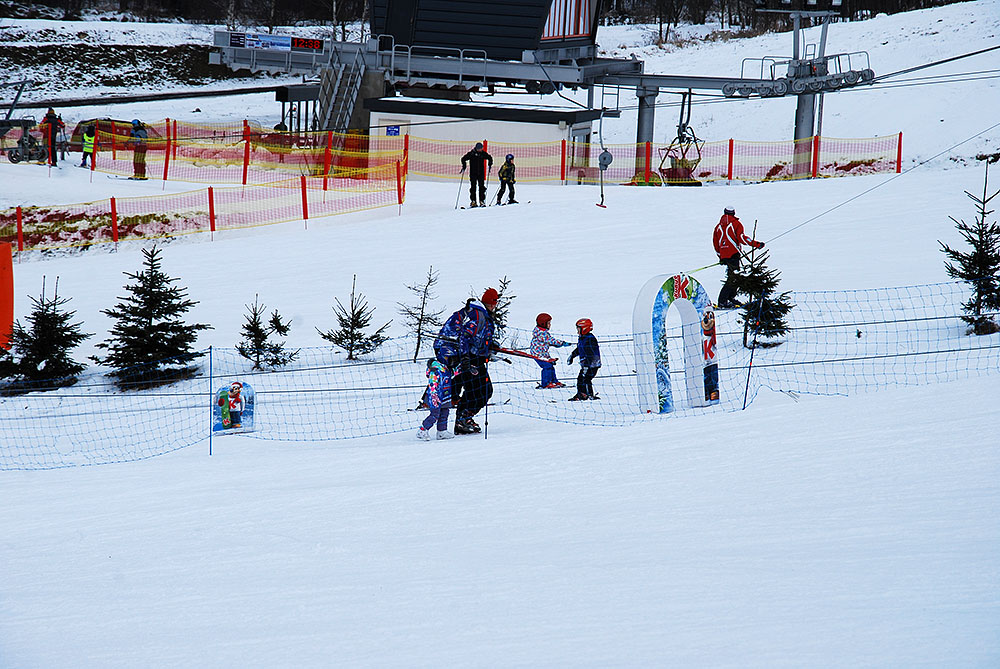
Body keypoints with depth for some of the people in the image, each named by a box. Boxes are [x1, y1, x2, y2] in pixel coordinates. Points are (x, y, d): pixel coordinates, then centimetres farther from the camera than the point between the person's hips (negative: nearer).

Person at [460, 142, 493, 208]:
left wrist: (490, 165, 8)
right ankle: (473, 201, 1)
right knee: (473, 187, -2)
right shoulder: (471, 153, -7)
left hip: (481, 173, 2)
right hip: (473, 173, -2)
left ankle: (482, 201, 6)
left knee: (482, 187, 1)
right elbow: (463, 159, 0)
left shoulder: (483, 153, 1)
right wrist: (464, 167, -7)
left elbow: (490, 158, 18)